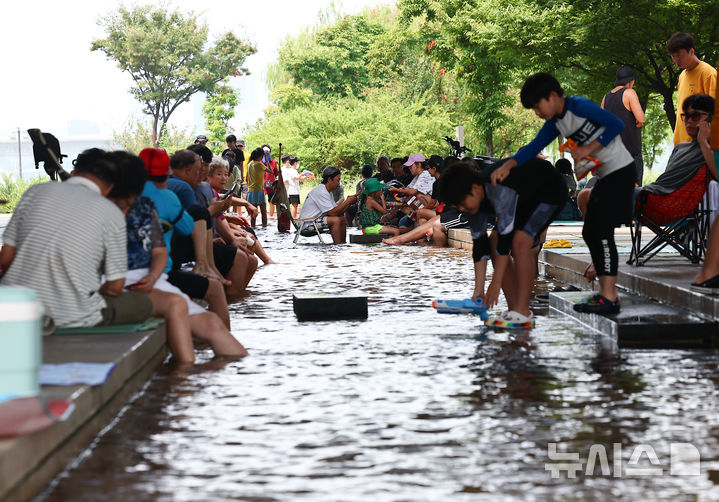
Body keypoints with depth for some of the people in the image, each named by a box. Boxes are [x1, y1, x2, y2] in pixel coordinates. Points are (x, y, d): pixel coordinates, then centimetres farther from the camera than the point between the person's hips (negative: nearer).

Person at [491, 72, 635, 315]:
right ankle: (608, 294, 13)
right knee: (591, 232, 9)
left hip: (619, 169, -10)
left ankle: (608, 297, -15)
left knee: (601, 229, -14)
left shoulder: (579, 106, -15)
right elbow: (534, 147, -1)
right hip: (604, 175, 10)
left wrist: (589, 148, -19)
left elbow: (617, 124, -15)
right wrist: (508, 165, -16)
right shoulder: (555, 123, 9)